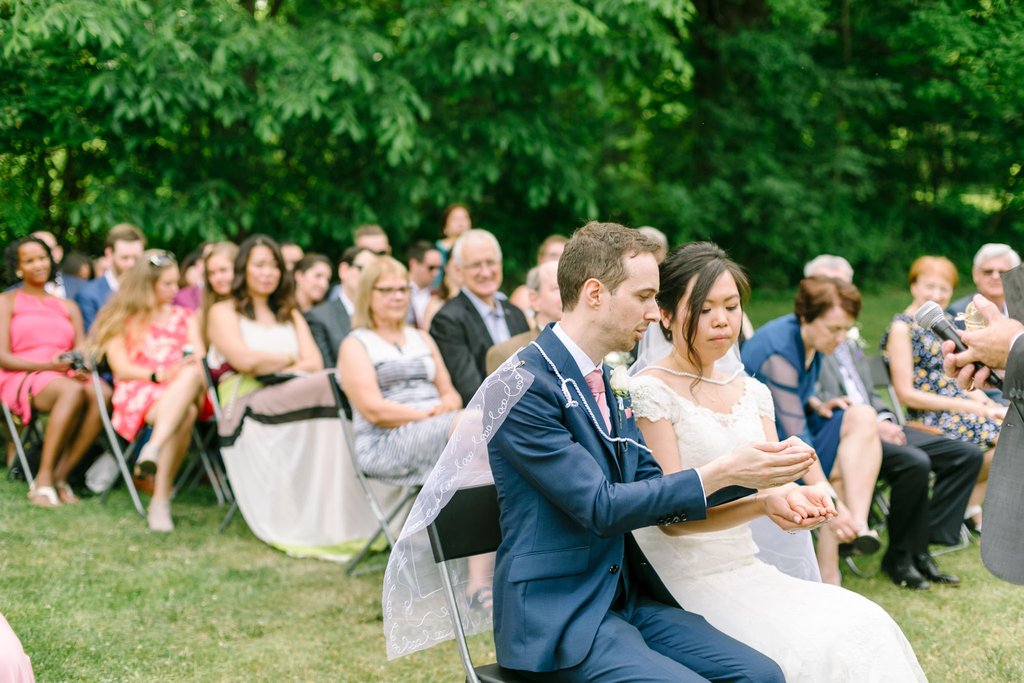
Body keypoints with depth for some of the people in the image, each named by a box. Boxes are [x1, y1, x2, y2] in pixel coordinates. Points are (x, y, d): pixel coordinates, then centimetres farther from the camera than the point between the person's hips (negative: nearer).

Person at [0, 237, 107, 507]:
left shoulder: (68, 307, 26)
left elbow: (82, 353, 14)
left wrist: (81, 368, -11)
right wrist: (48, 365, -15)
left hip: (65, 378, 4)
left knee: (102, 394, -33)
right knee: (73, 392, -39)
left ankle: (60, 476, -28)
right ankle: (43, 480, -34)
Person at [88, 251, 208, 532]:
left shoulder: (184, 316, 27)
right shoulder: (121, 319, 16)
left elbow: (201, 361, 11)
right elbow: (121, 369, 2)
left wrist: (186, 374, -12)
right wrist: (160, 375, -14)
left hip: (183, 390, 3)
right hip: (139, 395, -3)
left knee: (192, 375, -38)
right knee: (184, 414, -39)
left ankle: (153, 450, -55)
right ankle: (161, 501, -48)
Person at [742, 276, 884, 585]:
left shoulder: (811, 339, 0)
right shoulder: (779, 350, -27)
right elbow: (796, 441, -31)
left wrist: (816, 405, -5)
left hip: (790, 425, 8)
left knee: (862, 418, -14)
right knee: (845, 468, -23)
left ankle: (858, 526, -24)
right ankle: (827, 575, -17)